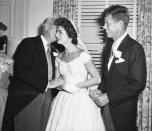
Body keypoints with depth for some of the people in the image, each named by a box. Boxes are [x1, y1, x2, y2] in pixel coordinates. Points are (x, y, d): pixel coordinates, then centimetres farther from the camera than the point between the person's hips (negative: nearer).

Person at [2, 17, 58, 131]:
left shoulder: (52, 49, 16)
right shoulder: (29, 43, -5)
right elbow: (20, 71, -16)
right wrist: (45, 84, -17)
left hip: (47, 96, 6)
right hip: (27, 98, -6)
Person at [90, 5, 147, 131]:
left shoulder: (134, 48, -14)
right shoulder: (108, 46, 10)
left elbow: (138, 84, -18)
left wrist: (109, 97, -18)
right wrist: (100, 90, -1)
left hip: (123, 110, -6)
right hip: (105, 106, 6)